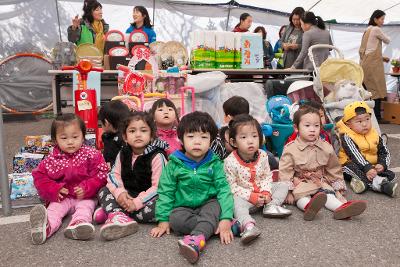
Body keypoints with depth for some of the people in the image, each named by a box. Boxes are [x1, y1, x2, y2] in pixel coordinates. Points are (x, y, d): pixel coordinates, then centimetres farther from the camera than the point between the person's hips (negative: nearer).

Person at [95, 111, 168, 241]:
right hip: (127, 196, 5)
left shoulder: (157, 156, -16)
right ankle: (118, 215, -32)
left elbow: (158, 187, -20)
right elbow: (114, 175, -1)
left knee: (156, 209, -35)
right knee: (103, 191, -6)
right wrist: (119, 192, -22)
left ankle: (111, 211, -24)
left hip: (148, 198, -5)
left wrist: (137, 203, -26)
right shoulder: (123, 154, 2)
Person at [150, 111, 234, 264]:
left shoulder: (214, 164, -5)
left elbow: (224, 190, -11)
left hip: (208, 204, 0)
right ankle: (210, 227, -23)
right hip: (183, 207, 0)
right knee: (175, 219, -32)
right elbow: (165, 192, -2)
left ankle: (196, 239, -52)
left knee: (215, 206, -33)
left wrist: (226, 219, -23)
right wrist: (163, 220, -7)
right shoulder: (174, 164, -5)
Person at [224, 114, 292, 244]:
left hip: (262, 192, 5)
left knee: (283, 185, 1)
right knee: (236, 203, -36)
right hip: (243, 195, -5)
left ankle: (271, 206, -12)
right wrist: (251, 197, -23)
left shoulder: (263, 156, -7)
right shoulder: (230, 162, -21)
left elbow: (267, 176, 4)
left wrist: (266, 192, -14)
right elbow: (232, 186, -17)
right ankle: (248, 224, -53)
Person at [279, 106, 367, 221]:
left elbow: (334, 170, 13)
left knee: (328, 194, -24)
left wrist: (338, 190, 11)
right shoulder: (290, 149, -8)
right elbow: (285, 172, -7)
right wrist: (288, 192, -13)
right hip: (299, 184, -3)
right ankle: (309, 207, -60)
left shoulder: (326, 148, 3)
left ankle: (342, 208, -49)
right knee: (301, 195, -32)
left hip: (320, 183, 3)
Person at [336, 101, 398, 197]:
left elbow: (384, 153, 6)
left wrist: (382, 164, -16)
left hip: (372, 166, 5)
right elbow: (355, 156, -26)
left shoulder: (374, 135, 4)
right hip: (351, 164, -5)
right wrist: (367, 168, -37)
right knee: (353, 167, -36)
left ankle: (362, 180, -38)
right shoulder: (347, 137, -14)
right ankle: (380, 184, -47)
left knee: (390, 174, -12)